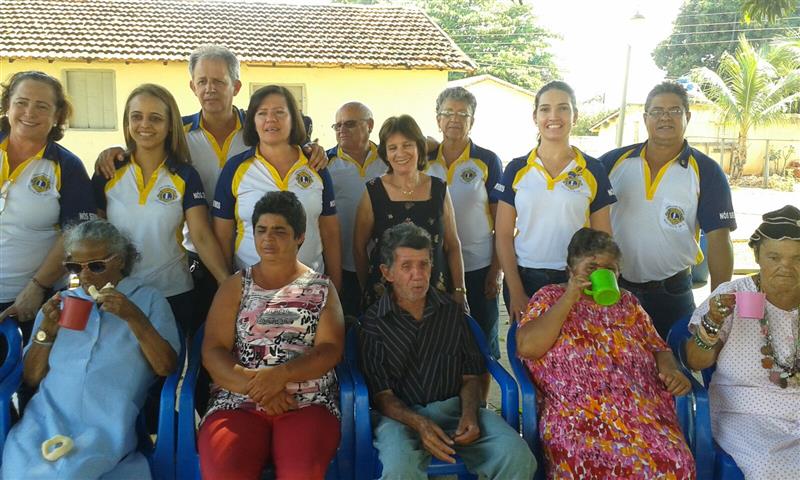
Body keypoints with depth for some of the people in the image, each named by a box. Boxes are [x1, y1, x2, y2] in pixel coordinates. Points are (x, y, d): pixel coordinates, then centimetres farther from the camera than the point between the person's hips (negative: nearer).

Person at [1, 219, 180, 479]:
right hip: (48, 415, 3)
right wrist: (46, 330, -1)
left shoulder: (149, 299, 9)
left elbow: (166, 368, -4)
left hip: (106, 422, -3)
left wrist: (134, 317, -14)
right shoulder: (60, 302, 19)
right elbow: (31, 378, 16)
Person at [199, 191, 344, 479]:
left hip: (309, 402, -1)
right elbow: (213, 351, 3)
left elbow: (330, 350, -1)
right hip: (239, 400, 1)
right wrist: (255, 386, -12)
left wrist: (281, 374, -16)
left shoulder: (321, 288, 10)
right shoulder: (235, 286, 13)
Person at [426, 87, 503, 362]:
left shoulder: (488, 162, -3)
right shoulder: (424, 162, 4)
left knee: (483, 341, 9)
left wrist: (497, 270, -8)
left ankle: (483, 382, 28)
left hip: (478, 268, -2)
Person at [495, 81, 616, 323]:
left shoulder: (593, 171, 1)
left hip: (575, 282, 0)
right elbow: (503, 234, 1)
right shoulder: (516, 169, 2)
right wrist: (515, 291, -6)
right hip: (524, 280, 1)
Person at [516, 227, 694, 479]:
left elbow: (659, 349, 20)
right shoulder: (549, 298, 8)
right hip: (578, 415, -3)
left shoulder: (627, 303, 21)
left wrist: (671, 370, -3)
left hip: (643, 411, 4)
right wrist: (569, 299, -8)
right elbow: (526, 347, -7)